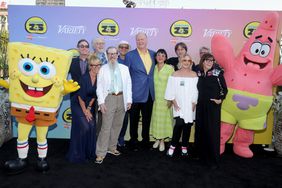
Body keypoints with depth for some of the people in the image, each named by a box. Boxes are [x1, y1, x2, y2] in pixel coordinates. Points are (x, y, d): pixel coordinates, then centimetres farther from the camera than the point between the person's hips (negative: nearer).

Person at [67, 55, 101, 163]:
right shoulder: (84, 78, -21)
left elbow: (94, 95, 0)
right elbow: (81, 96, -17)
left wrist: (89, 108, -2)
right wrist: (85, 111, -10)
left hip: (90, 106, 5)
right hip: (79, 106, -5)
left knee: (92, 127, -5)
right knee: (84, 128, -12)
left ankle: (89, 152, 13)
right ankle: (78, 154, 7)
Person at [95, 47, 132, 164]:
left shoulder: (124, 68, 11)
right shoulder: (103, 69, 5)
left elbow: (128, 85, 8)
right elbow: (99, 87, 1)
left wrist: (129, 100, 1)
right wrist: (101, 102, -9)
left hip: (122, 99, 3)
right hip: (109, 98, -3)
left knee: (117, 125, 12)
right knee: (106, 127, -5)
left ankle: (112, 148, 28)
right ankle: (101, 153, 4)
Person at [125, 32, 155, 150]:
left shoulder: (153, 54, 8)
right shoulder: (130, 55, -4)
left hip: (149, 93, 4)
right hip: (136, 93, -3)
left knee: (147, 119, 14)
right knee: (134, 119, 9)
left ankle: (146, 140, 31)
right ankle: (133, 141, 26)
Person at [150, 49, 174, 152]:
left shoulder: (170, 68, -7)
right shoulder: (154, 68, 5)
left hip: (165, 98, -3)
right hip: (155, 97, 3)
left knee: (164, 118, 3)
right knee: (156, 118, 9)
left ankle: (162, 140, 16)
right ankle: (157, 139, 24)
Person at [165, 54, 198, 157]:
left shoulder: (194, 74, 6)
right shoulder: (175, 74, 2)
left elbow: (195, 91, 4)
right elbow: (171, 90, -1)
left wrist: (194, 104, -3)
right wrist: (174, 103, -7)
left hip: (190, 105, 2)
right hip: (179, 105, -2)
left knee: (187, 126, 4)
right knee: (179, 124, -15)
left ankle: (184, 147, 18)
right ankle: (172, 146, 1)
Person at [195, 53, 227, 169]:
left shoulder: (217, 73, -6)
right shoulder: (198, 73, 6)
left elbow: (224, 89, -2)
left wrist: (220, 99, -12)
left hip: (213, 106, -4)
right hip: (201, 106, 4)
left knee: (212, 132, -1)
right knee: (200, 130, 11)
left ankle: (213, 159, 11)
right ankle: (202, 155, 27)